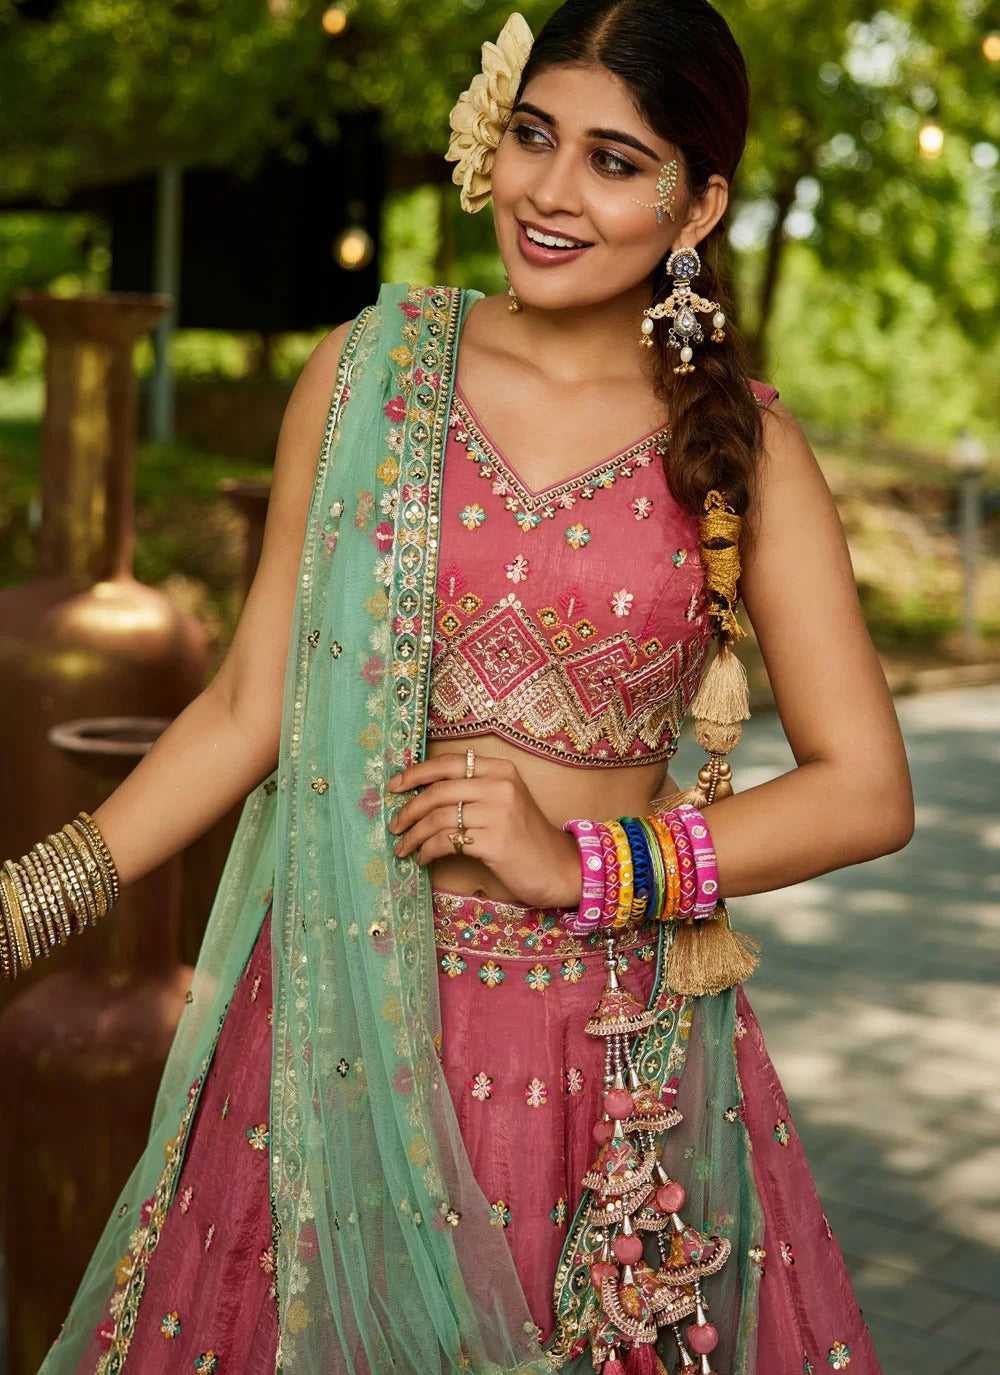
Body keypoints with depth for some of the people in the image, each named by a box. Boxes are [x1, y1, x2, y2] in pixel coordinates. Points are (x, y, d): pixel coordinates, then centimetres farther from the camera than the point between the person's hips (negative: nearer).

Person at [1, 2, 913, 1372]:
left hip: (612, 1044, 0)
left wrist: (587, 865, -13)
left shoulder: (742, 444, -2)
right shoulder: (366, 375, 0)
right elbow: (251, 706, 2)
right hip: (347, 1019, 1)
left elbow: (868, 790, -4)